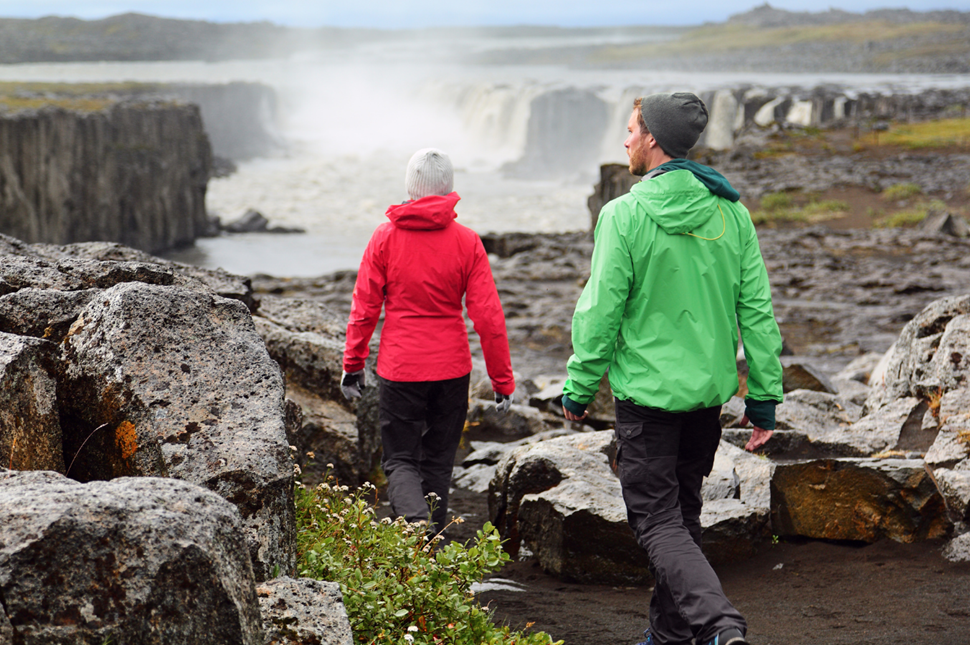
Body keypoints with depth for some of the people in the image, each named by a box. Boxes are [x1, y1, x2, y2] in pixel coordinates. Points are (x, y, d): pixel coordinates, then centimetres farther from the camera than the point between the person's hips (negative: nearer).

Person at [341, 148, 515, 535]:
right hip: (452, 370, 1)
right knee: (437, 462, 16)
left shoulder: (385, 238, -6)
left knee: (400, 460, 7)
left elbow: (364, 309, -3)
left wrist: (352, 365, 10)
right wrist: (502, 381, 1)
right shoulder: (467, 242, -5)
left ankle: (417, 524, -20)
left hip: (399, 369, -1)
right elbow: (488, 316, -6)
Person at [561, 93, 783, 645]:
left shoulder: (625, 215, -13)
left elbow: (601, 313, -12)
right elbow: (757, 310, 2)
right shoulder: (731, 212, 2)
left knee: (658, 522, -2)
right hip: (710, 391, 6)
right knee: (684, 515, 19)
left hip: (647, 391, -6)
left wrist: (579, 389, -1)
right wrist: (764, 396, 8)